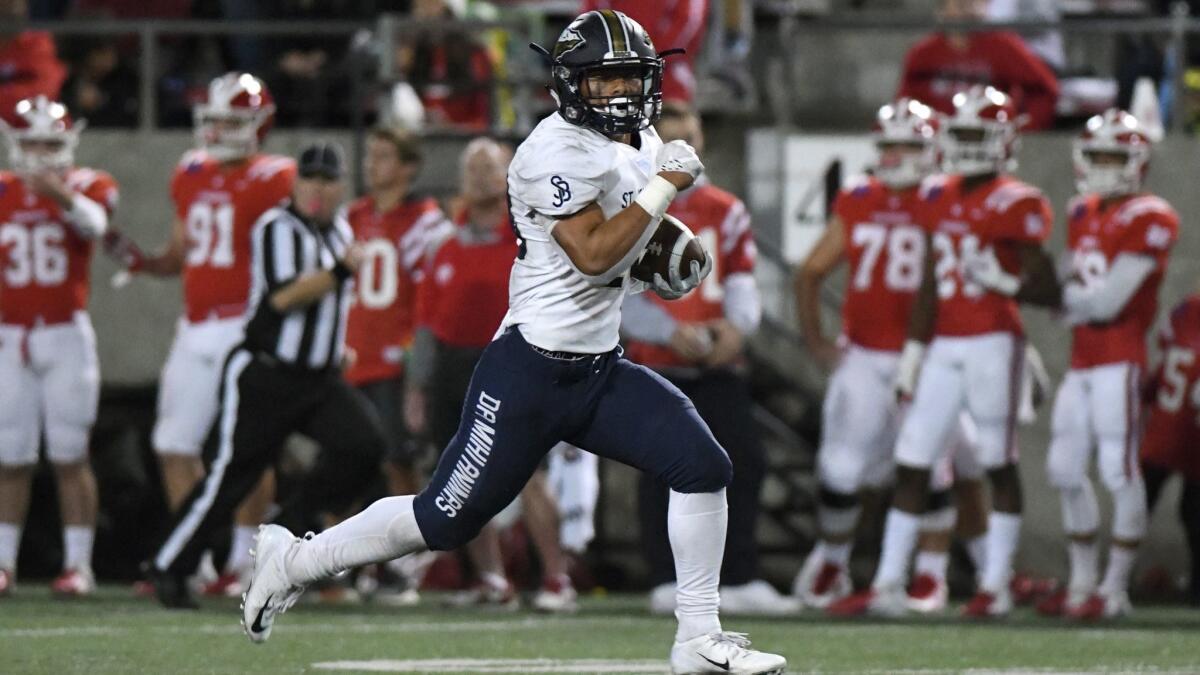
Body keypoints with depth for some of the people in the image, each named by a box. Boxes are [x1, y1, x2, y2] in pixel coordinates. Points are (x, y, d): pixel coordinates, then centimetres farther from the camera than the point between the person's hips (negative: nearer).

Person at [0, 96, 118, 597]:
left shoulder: (86, 185, -2)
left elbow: (94, 222, -26)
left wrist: (62, 196, -46)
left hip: (66, 335, -3)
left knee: (69, 456, -3)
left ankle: (78, 564, 0)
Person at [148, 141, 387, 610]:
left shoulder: (340, 231, 13)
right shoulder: (278, 228, -12)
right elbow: (284, 296, -24)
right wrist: (342, 270, -22)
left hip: (320, 378, 7)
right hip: (264, 375, -7)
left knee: (363, 442, -15)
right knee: (231, 476, -5)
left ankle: (294, 521, 3)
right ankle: (168, 568, 8)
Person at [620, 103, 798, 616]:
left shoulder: (725, 212, 12)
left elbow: (741, 283, 6)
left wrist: (736, 325, -15)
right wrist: (673, 333, -19)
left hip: (716, 363, 4)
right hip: (654, 364, -4)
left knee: (745, 463, -3)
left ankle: (740, 580, 1)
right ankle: (667, 582, 5)